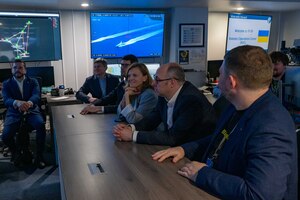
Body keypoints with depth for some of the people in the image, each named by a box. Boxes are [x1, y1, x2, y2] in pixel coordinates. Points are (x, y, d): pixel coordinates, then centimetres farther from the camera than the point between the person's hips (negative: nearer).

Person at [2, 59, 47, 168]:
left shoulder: (33, 81, 7)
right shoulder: (7, 83, 6)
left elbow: (36, 96, -12)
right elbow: (6, 100, -12)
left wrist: (29, 103, -38)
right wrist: (17, 102, -38)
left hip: (31, 111, 0)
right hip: (14, 113, 0)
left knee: (41, 125, -32)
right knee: (5, 136, -23)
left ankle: (39, 156, -12)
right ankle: (15, 152, 13)